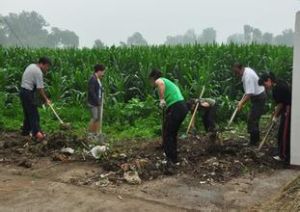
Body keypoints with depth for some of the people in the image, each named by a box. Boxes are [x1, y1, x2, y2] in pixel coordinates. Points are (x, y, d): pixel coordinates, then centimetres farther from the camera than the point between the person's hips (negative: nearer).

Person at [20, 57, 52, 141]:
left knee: (28, 113, 16)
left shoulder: (31, 66, 12)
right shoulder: (38, 72, -18)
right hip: (28, 93, -10)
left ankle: (25, 131, 23)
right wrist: (46, 99, -12)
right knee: (34, 114, -9)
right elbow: (40, 88, -19)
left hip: (23, 91, 10)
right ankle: (36, 132, -12)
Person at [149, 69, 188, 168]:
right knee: (173, 133, 20)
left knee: (167, 134, -1)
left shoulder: (159, 80, 4)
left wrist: (161, 99, -19)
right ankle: (174, 158, 27)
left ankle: (171, 160, -2)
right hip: (183, 107, 9)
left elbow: (160, 83, -25)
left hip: (175, 108, -9)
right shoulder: (169, 82, 30)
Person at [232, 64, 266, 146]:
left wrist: (242, 104, -24)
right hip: (258, 96, 10)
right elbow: (248, 90, 16)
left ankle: (253, 142, -4)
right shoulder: (246, 71, 5)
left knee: (252, 119, -9)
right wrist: (242, 100, 13)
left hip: (259, 98, -10)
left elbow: (249, 94, -30)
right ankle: (256, 139, 28)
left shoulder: (248, 76, -26)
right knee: (254, 119, 18)